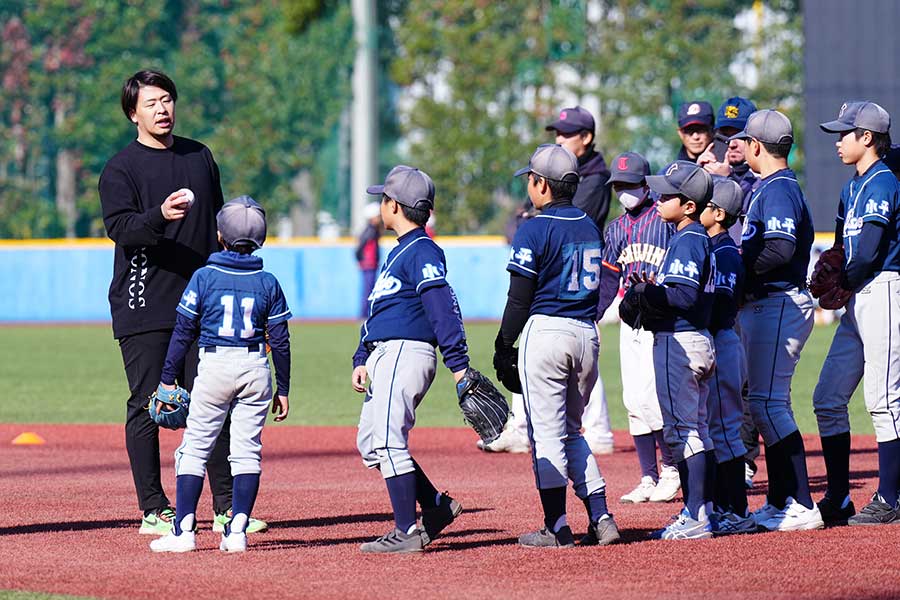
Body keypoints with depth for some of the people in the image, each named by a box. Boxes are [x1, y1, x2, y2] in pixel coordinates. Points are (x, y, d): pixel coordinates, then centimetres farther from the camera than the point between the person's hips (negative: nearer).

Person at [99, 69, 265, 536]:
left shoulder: (200, 157, 14)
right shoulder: (120, 169, -4)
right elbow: (120, 229, -18)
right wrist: (160, 215, -37)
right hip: (144, 306, -5)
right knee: (147, 406, -1)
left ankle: (226, 508, 8)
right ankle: (153, 511, 4)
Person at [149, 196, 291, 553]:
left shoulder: (204, 277, -3)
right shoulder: (267, 283, 4)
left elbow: (183, 332, -1)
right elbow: (280, 340, 5)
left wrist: (168, 379, 6)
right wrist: (283, 388, 13)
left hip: (214, 366, -2)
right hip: (255, 368, 2)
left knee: (194, 448, 3)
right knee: (247, 450, 6)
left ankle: (184, 530, -2)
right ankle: (237, 531, 0)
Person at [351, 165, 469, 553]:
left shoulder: (422, 252, -11)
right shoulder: (399, 252, 22)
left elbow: (443, 308, -19)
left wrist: (459, 364, -26)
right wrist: (361, 359, 17)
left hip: (406, 354, -10)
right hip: (385, 358, 10)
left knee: (387, 441, -13)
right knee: (370, 443, 12)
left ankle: (407, 533, -12)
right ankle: (437, 506, 16)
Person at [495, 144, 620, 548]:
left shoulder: (535, 230, -10)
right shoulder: (590, 227, 12)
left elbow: (520, 298, -11)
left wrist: (503, 348, -3)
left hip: (545, 332, -7)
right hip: (586, 334, 7)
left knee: (546, 432, -2)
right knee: (571, 431, 15)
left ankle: (556, 527, -3)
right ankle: (600, 519, 5)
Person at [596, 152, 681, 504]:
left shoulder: (666, 220, -5)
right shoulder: (616, 229, 14)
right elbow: (608, 279, 14)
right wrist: (590, 316, 4)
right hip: (630, 320, 7)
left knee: (647, 396, -13)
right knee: (633, 402, 5)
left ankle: (671, 469, 2)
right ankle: (648, 478, 10)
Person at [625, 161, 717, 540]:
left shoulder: (686, 242, -15)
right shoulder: (700, 239, 16)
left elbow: (684, 296, -25)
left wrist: (645, 291, -15)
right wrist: (648, 293, 8)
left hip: (678, 342, -11)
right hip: (697, 338, 11)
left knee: (680, 430, -9)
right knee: (696, 430, 15)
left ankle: (694, 519, -11)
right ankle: (704, 510, 19)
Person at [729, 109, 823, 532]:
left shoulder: (779, 189, -13)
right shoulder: (767, 188, 19)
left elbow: (781, 246, -26)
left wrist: (739, 268, -16)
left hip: (779, 304, -11)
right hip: (760, 305, 11)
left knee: (767, 403, -14)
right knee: (764, 404, 12)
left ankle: (801, 506, -15)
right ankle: (779, 503, 17)